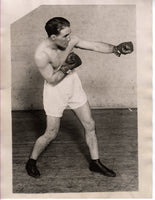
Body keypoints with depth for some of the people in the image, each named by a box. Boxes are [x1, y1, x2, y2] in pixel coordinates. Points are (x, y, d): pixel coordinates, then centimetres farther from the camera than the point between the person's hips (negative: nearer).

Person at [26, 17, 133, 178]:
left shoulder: (70, 41, -12)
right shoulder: (41, 55, -28)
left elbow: (95, 46, -11)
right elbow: (52, 80, -19)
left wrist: (116, 48, -25)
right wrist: (68, 67, -24)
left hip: (73, 84, 6)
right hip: (55, 90, -6)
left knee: (90, 125, 10)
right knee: (51, 134, 4)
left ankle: (95, 162, 28)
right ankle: (31, 161, 30)